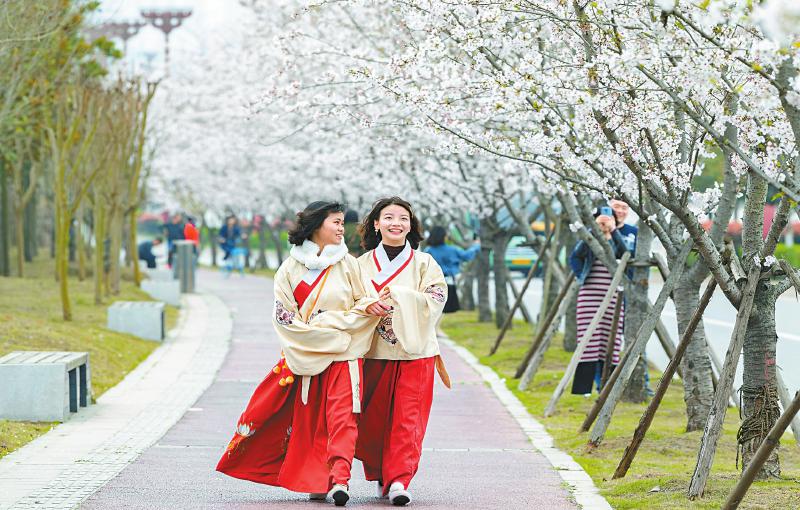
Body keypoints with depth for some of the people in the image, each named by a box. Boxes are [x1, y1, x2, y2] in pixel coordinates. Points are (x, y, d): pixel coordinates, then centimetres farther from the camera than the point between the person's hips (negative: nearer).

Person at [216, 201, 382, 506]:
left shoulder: (348, 264, 7)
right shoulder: (290, 269, 7)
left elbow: (364, 304, 6)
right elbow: (284, 315, 2)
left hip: (343, 354, -1)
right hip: (304, 353, 1)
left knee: (341, 415, -14)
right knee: (308, 419, 2)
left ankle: (339, 478, -24)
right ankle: (317, 483, 8)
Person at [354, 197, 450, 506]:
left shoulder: (424, 264, 5)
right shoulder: (362, 264, 10)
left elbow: (434, 301, -6)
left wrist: (397, 296, -16)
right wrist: (373, 305, -14)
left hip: (414, 353, -2)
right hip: (374, 352, 2)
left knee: (407, 419, -9)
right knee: (373, 420, 4)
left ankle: (398, 480, -12)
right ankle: (380, 476, 19)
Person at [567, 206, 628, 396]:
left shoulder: (615, 241, 10)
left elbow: (624, 253, -12)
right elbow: (577, 255, -14)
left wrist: (614, 231, -19)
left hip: (612, 298, 2)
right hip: (590, 296, -2)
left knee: (610, 341, 0)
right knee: (588, 340, -7)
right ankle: (582, 386, -6)